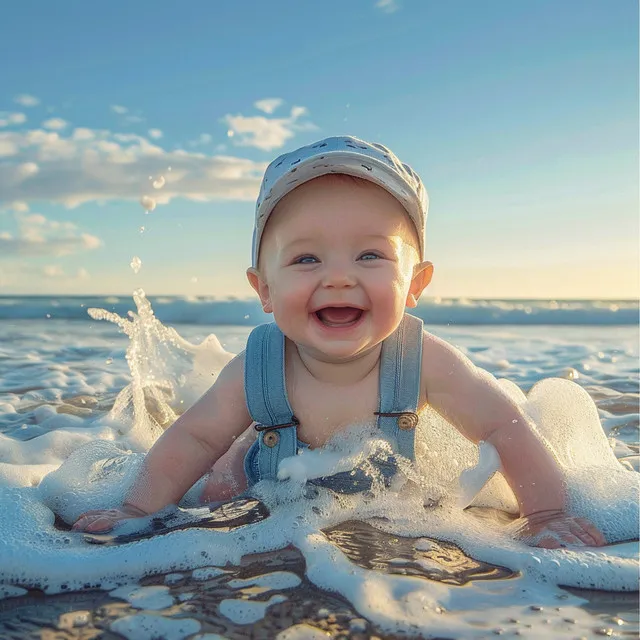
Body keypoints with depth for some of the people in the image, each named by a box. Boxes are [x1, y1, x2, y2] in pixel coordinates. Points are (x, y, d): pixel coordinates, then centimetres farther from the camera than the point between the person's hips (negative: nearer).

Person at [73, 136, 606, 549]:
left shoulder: (423, 361, -36)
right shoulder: (255, 370, -35)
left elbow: (505, 430, -24)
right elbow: (194, 438, -20)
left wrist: (547, 515, -28)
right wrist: (139, 510, -28)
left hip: (393, 502, 1)